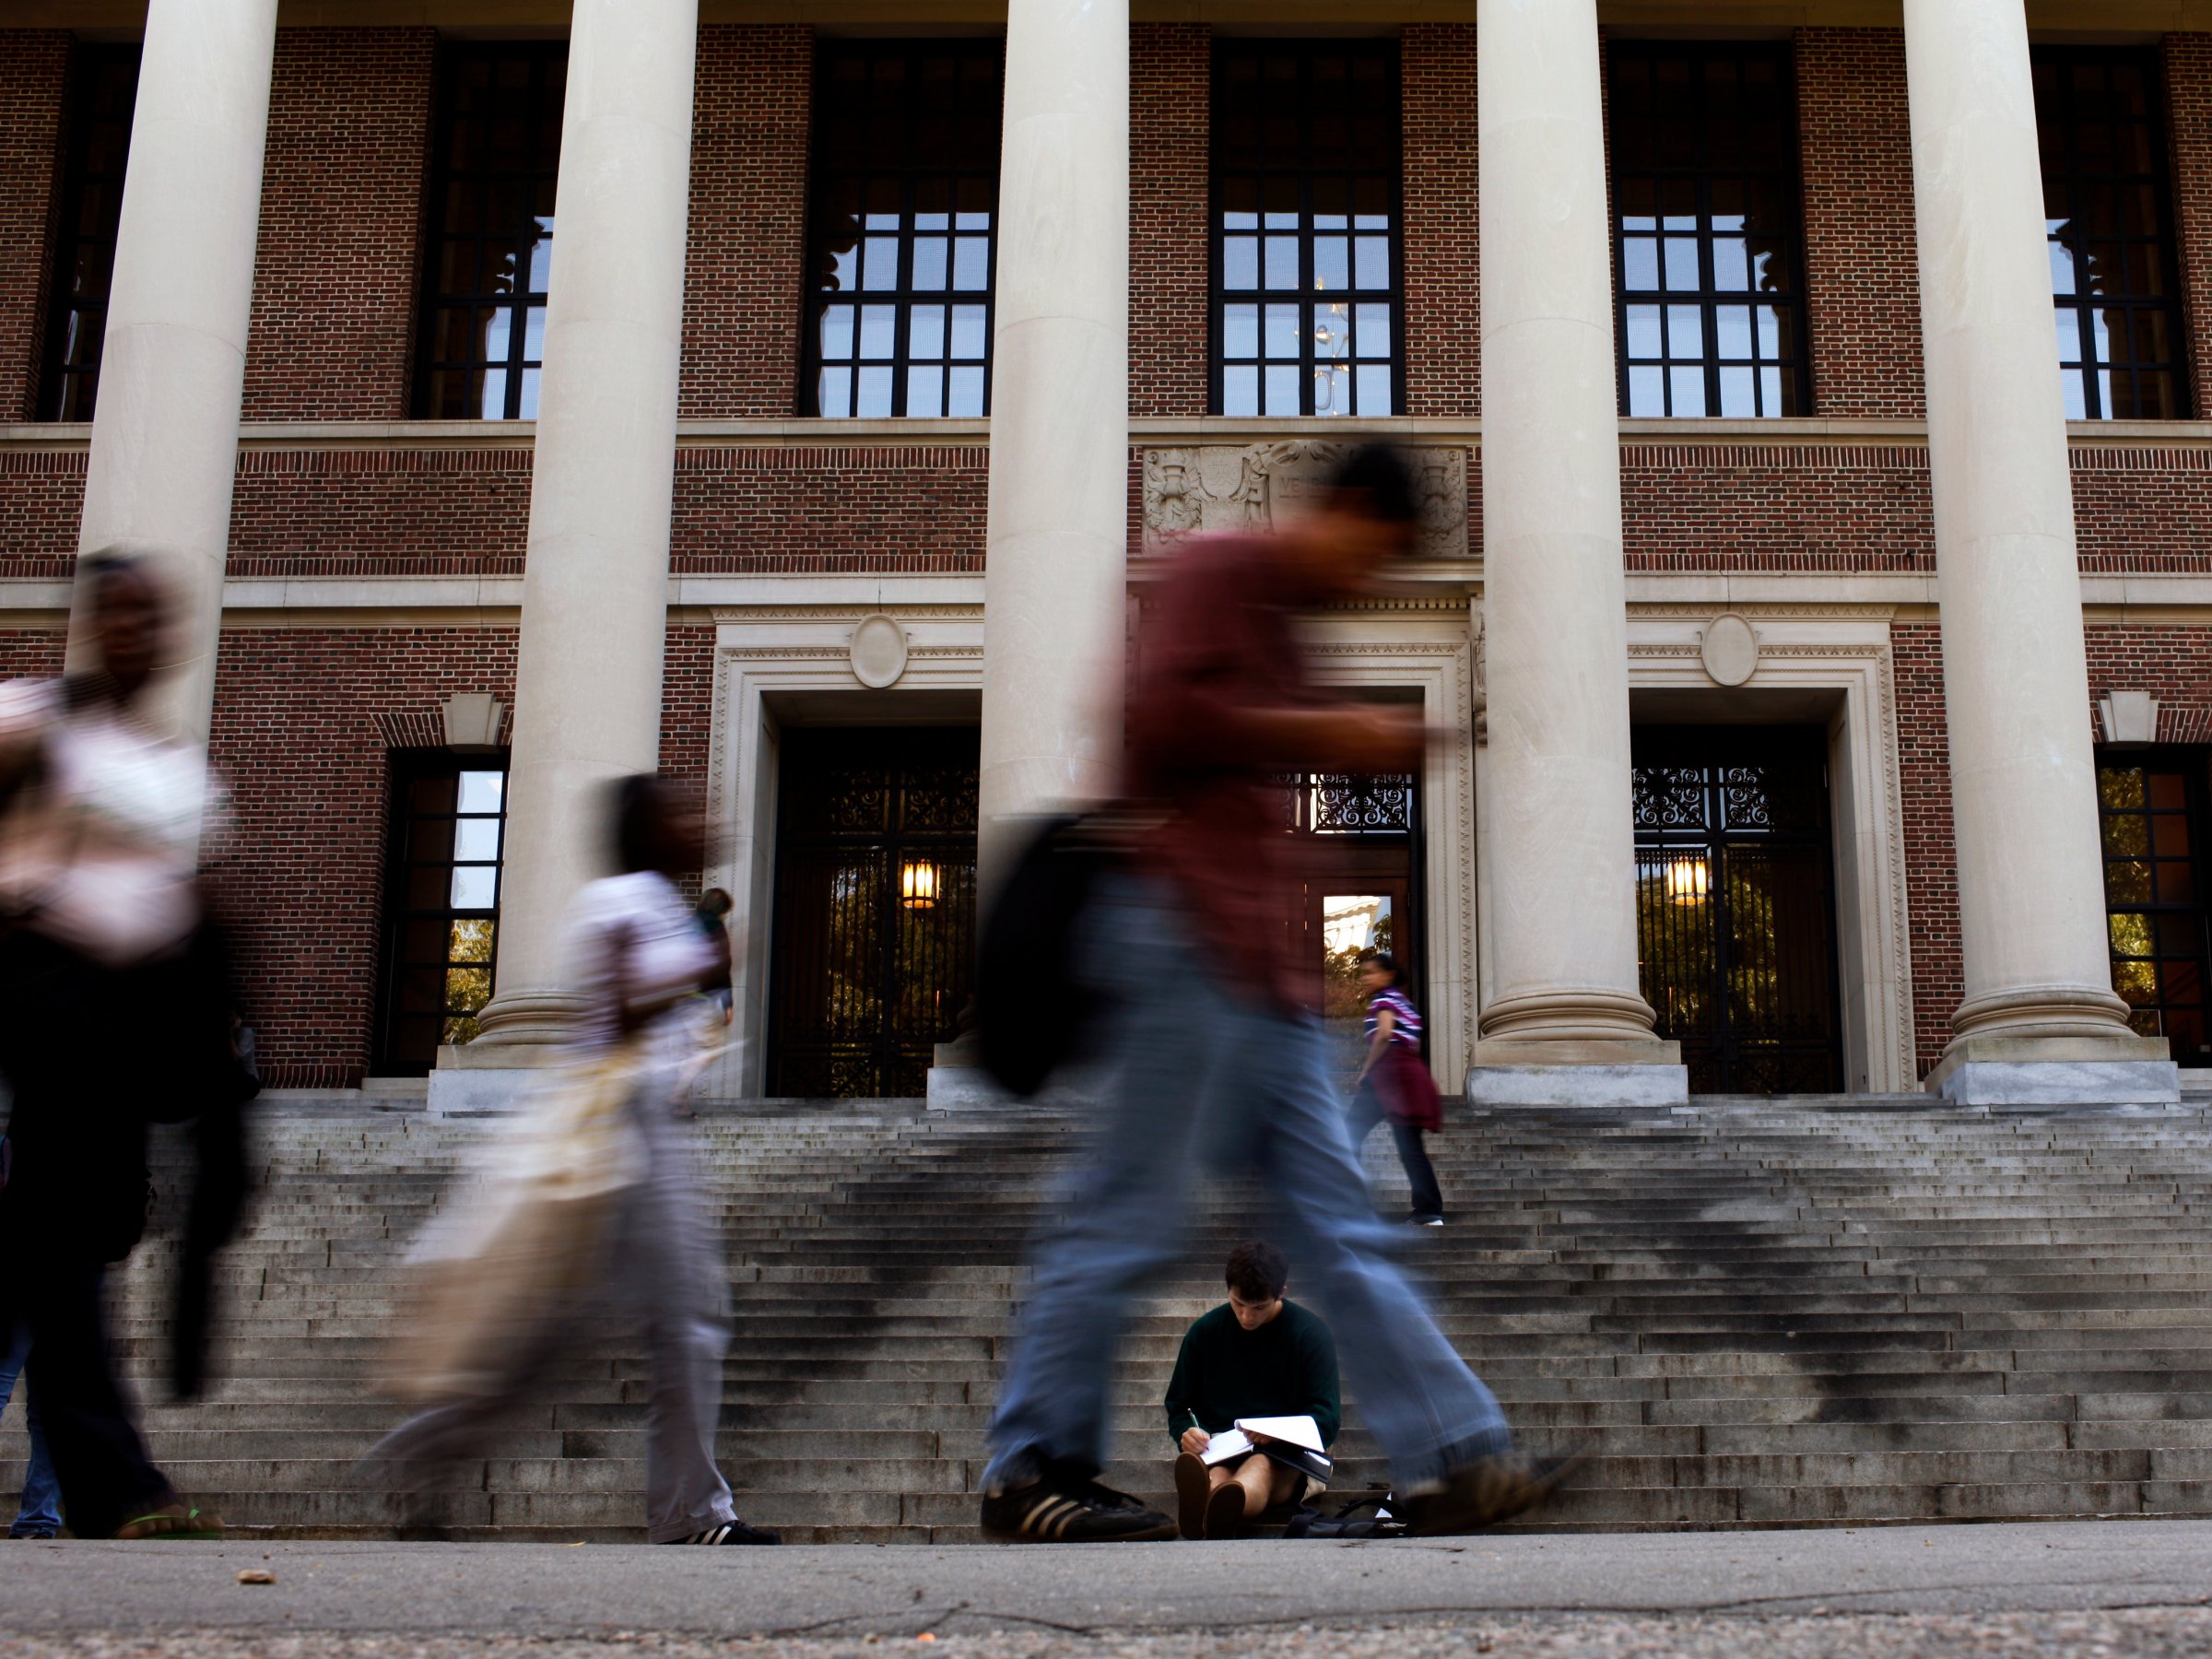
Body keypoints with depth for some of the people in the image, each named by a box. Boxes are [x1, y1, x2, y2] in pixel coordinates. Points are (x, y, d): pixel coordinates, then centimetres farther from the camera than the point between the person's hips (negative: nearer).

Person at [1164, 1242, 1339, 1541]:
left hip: (1288, 1455, -1)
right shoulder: (1205, 1331, 9)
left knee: (1261, 1466, -40)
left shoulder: (1310, 1333, 3)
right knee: (1214, 1475, -37)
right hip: (1218, 1452, 2)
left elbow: (1327, 1418, -2)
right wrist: (1187, 1433, -11)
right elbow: (1178, 1407, 15)